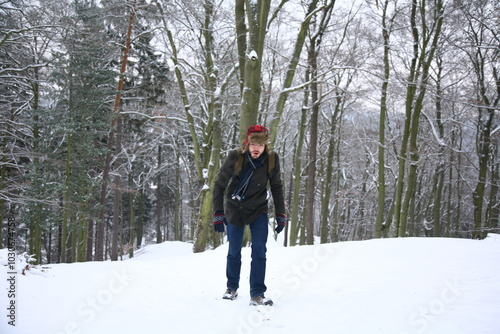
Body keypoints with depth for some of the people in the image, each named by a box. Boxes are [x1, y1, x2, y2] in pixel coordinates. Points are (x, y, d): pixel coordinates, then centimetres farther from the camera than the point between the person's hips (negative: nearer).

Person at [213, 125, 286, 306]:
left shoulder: (272, 160, -15)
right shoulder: (235, 157, -21)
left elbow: (276, 187, -1)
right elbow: (219, 186, -11)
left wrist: (280, 214, -4)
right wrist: (218, 214, -14)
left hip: (258, 210, 1)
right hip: (234, 210, 0)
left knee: (259, 251, -9)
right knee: (234, 252, 11)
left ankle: (257, 294, -3)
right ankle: (232, 288, 31)